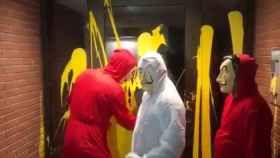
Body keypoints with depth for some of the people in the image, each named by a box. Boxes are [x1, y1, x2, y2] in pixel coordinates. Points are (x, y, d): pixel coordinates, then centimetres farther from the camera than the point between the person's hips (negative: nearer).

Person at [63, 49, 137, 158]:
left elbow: (71, 100, 14)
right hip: (91, 144, -7)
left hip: (71, 139, 7)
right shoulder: (114, 89, -18)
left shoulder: (86, 74, 1)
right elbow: (125, 119, -7)